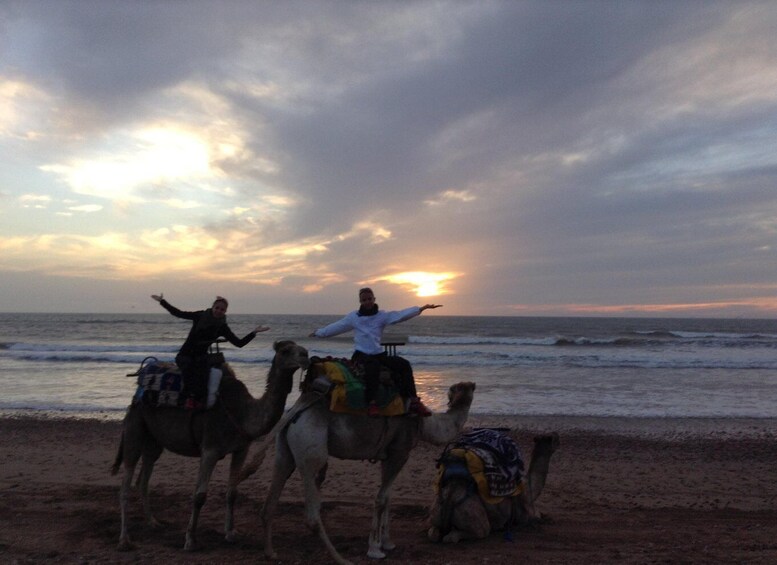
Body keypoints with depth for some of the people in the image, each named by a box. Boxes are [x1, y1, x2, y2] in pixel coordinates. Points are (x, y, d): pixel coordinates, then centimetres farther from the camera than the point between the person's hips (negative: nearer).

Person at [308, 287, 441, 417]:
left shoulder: (382, 315, 6)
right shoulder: (353, 317, 8)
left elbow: (400, 315, -7)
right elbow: (335, 327, 15)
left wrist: (421, 308, -20)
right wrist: (318, 333, 18)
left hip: (379, 354, 3)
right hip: (361, 355, -3)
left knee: (404, 364, -18)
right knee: (373, 365, -37)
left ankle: (413, 402, -20)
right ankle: (372, 404, -38)